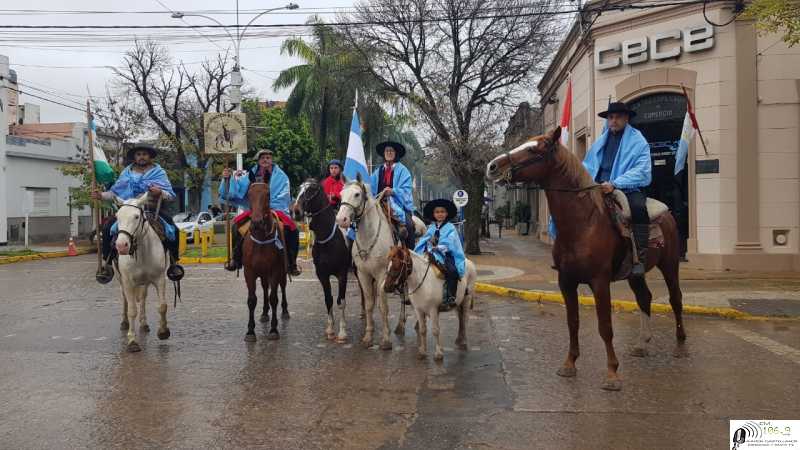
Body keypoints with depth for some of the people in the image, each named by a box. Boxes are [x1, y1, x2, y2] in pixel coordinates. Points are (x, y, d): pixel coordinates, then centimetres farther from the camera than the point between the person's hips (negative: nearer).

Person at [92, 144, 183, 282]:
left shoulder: (159, 173, 4)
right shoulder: (127, 173, 14)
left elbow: (171, 195, -3)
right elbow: (115, 192, 17)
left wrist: (160, 193, -25)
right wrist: (102, 195, -2)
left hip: (153, 209, -3)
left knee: (172, 229, -28)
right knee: (108, 228, -18)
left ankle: (173, 263, -14)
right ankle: (107, 263, -3)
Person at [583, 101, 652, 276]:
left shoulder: (638, 141, 3)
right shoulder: (600, 142, 19)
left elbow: (641, 171, -10)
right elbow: (587, 167, 22)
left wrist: (614, 184, -24)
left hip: (628, 189, -5)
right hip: (598, 189, 5)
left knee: (638, 207, -36)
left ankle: (640, 258, -34)